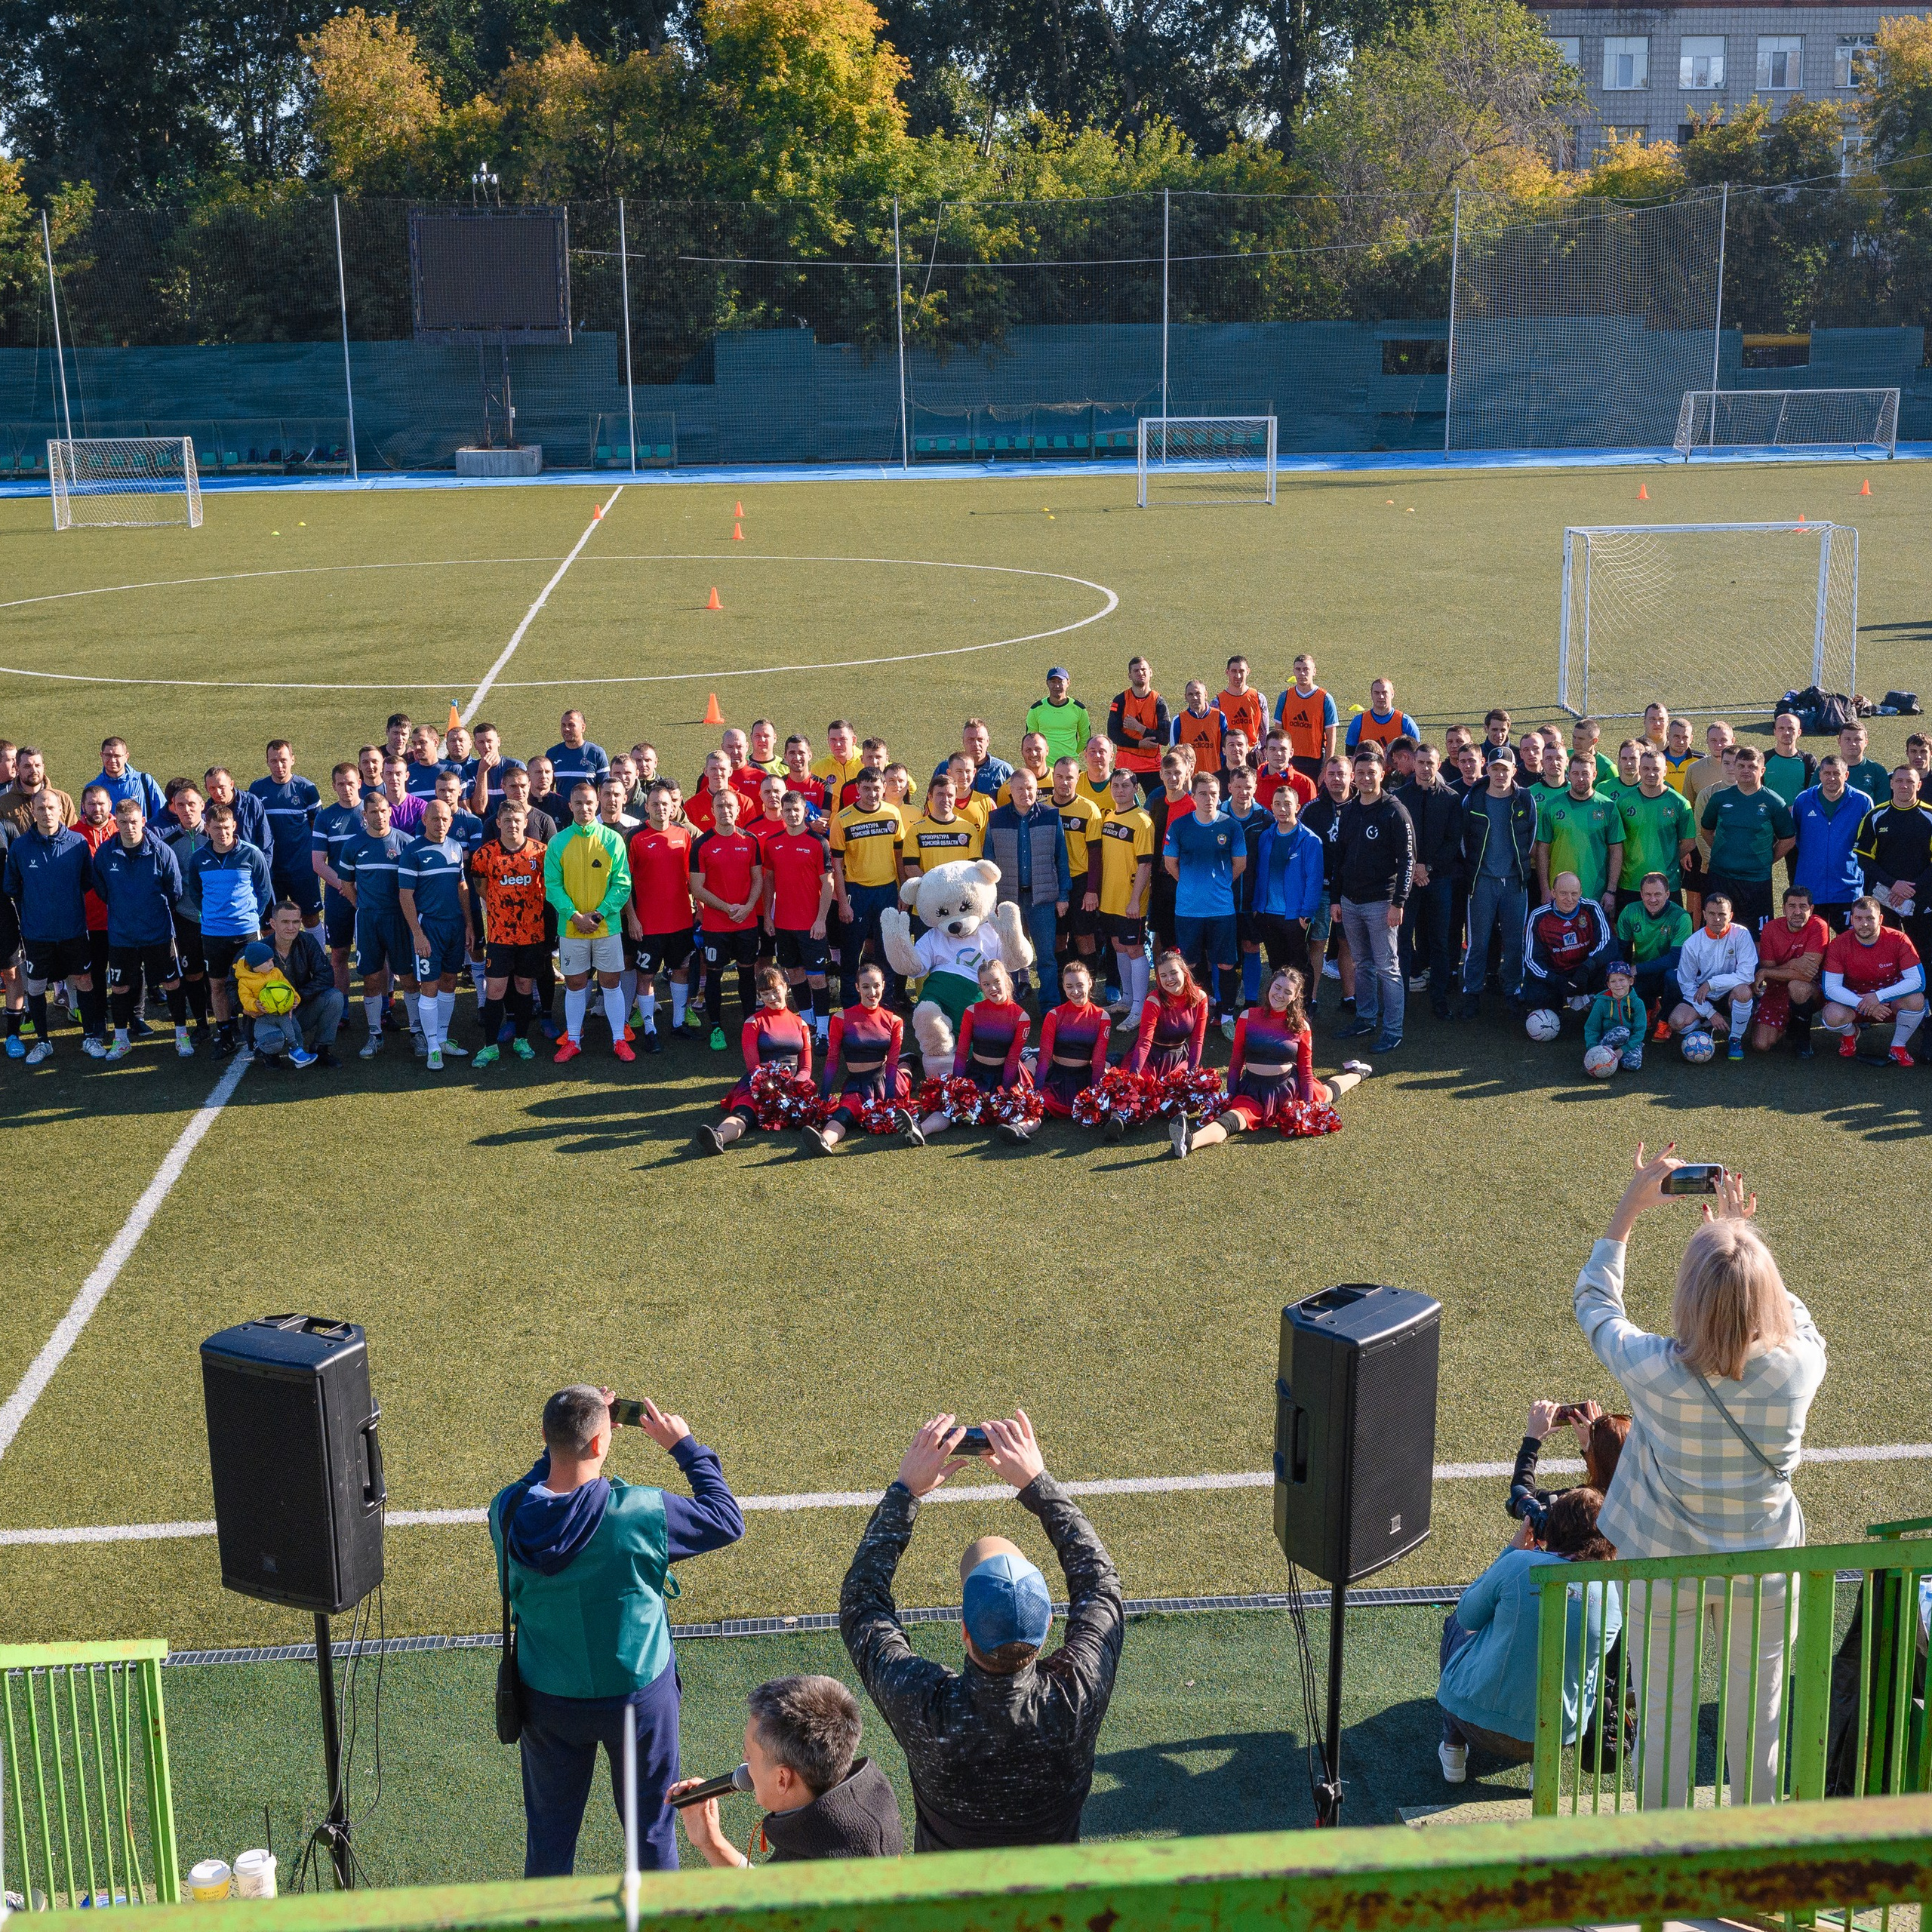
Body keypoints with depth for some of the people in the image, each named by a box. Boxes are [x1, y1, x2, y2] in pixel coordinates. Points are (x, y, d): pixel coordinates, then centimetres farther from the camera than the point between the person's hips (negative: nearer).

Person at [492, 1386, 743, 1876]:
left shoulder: (507, 1512, -19)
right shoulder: (641, 1512, -28)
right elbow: (728, 1521, -11)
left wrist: (569, 1437, 0)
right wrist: (684, 1447, -6)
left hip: (547, 1701, 2)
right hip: (638, 1693, -2)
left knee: (550, 1827, 23)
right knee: (651, 1824, 20)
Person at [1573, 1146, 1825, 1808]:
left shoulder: (1655, 1371, -29)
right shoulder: (1800, 1365, -24)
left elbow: (1593, 1303, -8)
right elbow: (1793, 1314, 2)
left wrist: (1629, 1209, -3)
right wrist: (1742, 1236, 6)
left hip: (1663, 1570, -2)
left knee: (1664, 1722, 15)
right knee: (1757, 1719, 21)